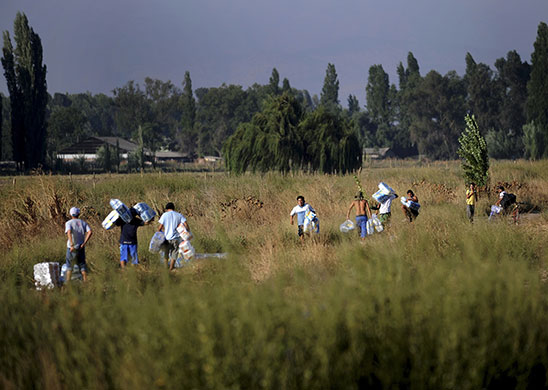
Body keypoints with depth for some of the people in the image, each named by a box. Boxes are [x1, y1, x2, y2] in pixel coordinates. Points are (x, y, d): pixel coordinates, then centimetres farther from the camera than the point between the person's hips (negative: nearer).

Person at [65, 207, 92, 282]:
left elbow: (69, 232, -26)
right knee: (82, 265, 11)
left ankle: (68, 283, 9)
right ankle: (85, 281, 4)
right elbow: (90, 232, -8)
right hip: (81, 248, 3)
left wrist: (72, 245, -30)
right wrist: (84, 243, -9)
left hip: (72, 248, -3)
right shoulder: (83, 223, 7)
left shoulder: (68, 223, -5)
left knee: (69, 265, 10)